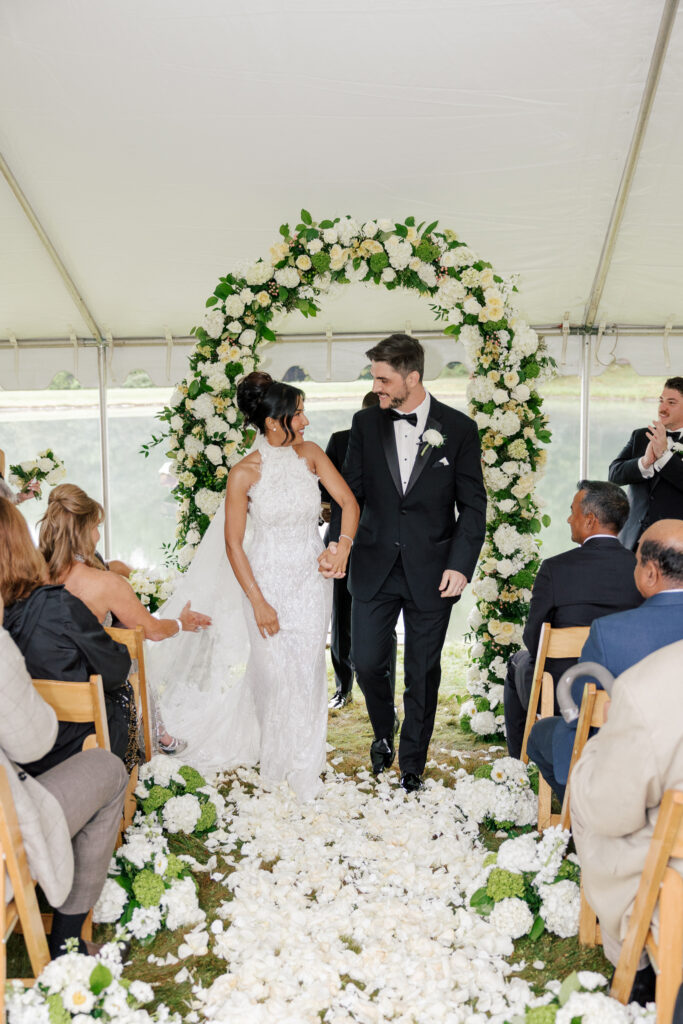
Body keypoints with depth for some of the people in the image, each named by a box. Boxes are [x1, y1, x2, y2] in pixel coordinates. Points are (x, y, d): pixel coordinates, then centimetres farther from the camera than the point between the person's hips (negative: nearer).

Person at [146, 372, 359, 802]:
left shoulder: (311, 454, -3)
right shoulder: (245, 473, -13)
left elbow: (348, 501, -2)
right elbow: (233, 544, -9)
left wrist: (344, 543, -23)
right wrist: (258, 603, -11)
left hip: (312, 580, 3)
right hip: (267, 582, -3)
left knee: (307, 669, 6)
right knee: (273, 671, 4)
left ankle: (305, 765, 22)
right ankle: (276, 756, 28)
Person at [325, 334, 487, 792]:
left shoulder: (459, 428, -4)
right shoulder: (366, 423, 2)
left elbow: (473, 505, -2)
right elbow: (351, 491, 4)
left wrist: (461, 565, -11)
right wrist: (335, 544, -9)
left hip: (431, 572, -2)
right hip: (375, 568, 2)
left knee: (423, 673, 8)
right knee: (367, 661, 5)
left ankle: (412, 767, 26)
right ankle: (383, 735, 36)